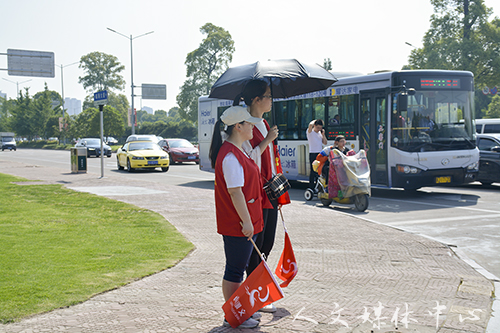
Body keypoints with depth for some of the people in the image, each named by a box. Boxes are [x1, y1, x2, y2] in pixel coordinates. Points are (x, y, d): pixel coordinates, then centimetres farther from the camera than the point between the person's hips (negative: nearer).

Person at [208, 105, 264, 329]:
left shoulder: (237, 152, 15)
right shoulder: (230, 156, -20)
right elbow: (235, 192, -23)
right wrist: (246, 221, -22)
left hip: (245, 223, 11)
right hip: (237, 225, -11)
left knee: (238, 268, 18)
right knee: (235, 270, 0)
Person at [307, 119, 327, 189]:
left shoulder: (320, 133, 15)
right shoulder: (310, 132, -4)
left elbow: (325, 143, 15)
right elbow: (310, 125, -26)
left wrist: (323, 134, 3)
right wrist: (314, 121, -6)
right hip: (313, 154, -7)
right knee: (313, 171, -9)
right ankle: (311, 188, -6)